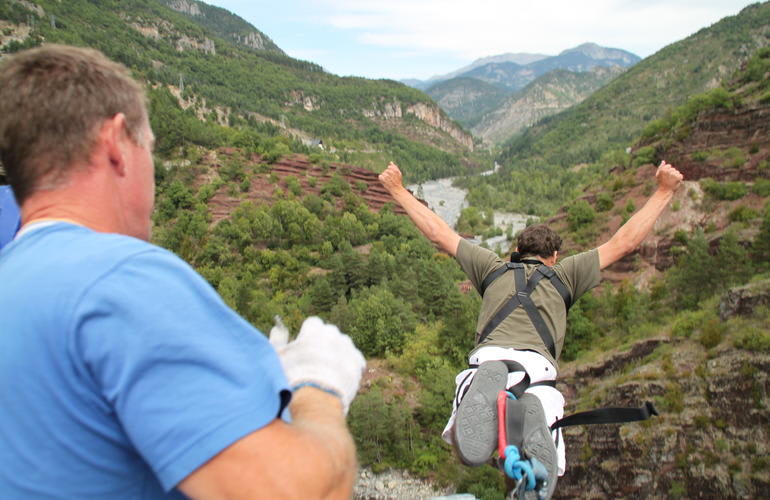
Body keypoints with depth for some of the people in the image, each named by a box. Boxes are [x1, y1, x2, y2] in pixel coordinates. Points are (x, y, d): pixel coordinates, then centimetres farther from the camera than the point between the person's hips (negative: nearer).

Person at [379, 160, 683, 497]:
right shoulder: (565, 273, 25)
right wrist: (663, 191, 37)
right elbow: (624, 242, 26)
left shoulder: (493, 267, 28)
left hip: (487, 357, 1)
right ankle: (532, 413, -30)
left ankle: (487, 388, -27)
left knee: (460, 443, 9)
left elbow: (437, 232, 30)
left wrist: (397, 190, 41)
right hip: (539, 365, 0)